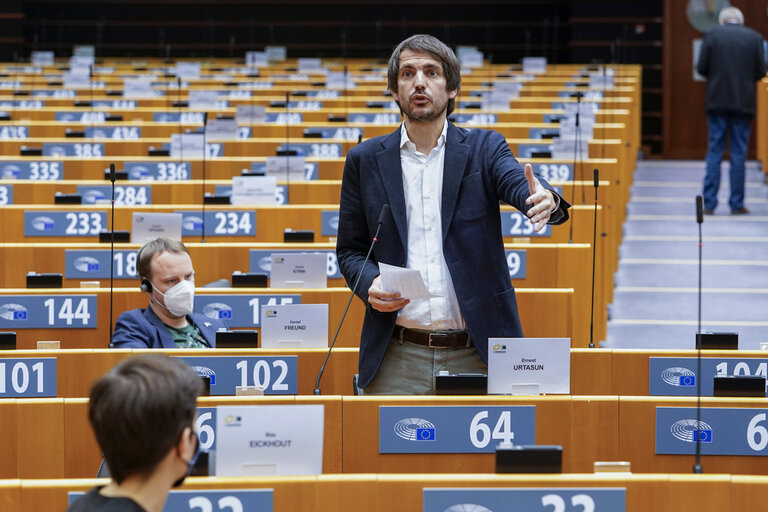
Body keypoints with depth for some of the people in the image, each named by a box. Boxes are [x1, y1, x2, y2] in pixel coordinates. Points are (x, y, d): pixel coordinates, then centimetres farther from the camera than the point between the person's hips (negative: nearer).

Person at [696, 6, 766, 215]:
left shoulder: (711, 35, -1)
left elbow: (701, 68, -3)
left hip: (717, 102, 0)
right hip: (744, 103, 0)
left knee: (714, 152, 5)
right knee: (739, 154, 5)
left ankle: (709, 203, 1)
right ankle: (737, 204, 6)